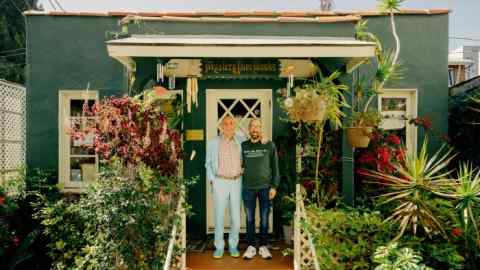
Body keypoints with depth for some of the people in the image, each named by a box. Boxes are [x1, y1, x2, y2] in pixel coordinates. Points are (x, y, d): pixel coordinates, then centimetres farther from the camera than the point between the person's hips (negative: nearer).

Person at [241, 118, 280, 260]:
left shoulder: (269, 145, 1)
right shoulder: (243, 146, 5)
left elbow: (275, 167, 1)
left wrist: (274, 186, -4)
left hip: (265, 187, -1)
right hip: (248, 187, 1)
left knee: (264, 218, 6)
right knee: (250, 218, 7)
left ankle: (263, 246, 20)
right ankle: (251, 246, 19)